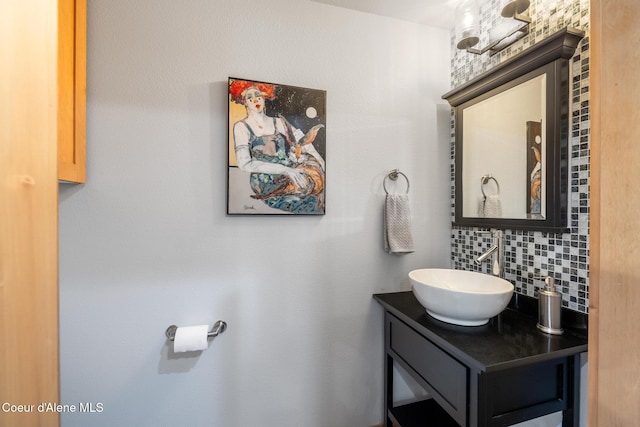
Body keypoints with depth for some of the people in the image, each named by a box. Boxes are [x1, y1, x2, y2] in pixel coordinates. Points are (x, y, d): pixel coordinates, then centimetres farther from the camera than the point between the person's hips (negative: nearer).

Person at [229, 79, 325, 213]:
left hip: (288, 175, 5)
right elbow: (244, 163, -8)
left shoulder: (279, 122, 16)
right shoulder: (241, 126, 5)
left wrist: (322, 165, -9)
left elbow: (303, 142, 10)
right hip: (265, 183, -4)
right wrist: (284, 169, -20)